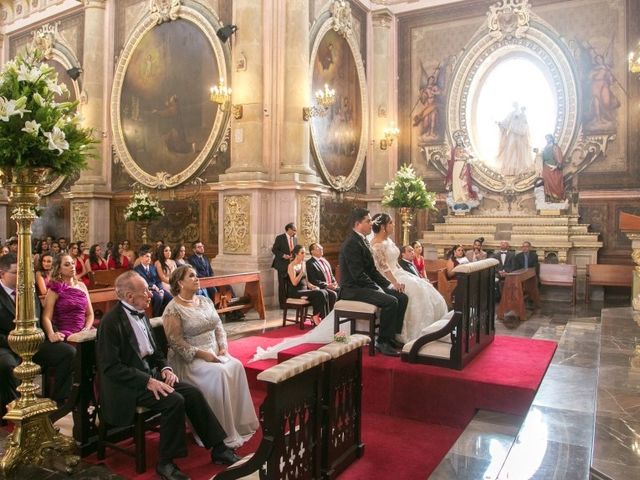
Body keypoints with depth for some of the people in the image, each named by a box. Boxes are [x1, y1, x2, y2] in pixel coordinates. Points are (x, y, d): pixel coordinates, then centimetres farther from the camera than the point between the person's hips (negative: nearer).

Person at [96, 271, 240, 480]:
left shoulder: (140, 313, 8)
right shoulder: (111, 322, -18)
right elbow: (110, 367, -21)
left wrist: (165, 368, -2)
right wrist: (147, 381, -25)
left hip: (150, 372, 8)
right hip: (128, 384, -8)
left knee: (193, 393, -8)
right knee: (175, 401, -26)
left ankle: (218, 448, 1)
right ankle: (165, 462, -8)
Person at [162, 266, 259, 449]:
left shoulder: (205, 301, 11)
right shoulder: (173, 309, -10)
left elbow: (218, 326, 12)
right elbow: (176, 342, -16)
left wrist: (223, 347, -5)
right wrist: (201, 354, -22)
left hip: (215, 352, 6)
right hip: (190, 357, -6)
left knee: (237, 366, -19)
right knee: (218, 373, -29)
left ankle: (240, 423, -8)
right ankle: (223, 433, -17)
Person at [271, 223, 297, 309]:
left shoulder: (295, 239, 12)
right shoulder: (280, 238, -6)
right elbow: (274, 249, -7)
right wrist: (283, 255, -18)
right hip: (282, 265, -5)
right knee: (282, 285, 1)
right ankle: (283, 303, 8)